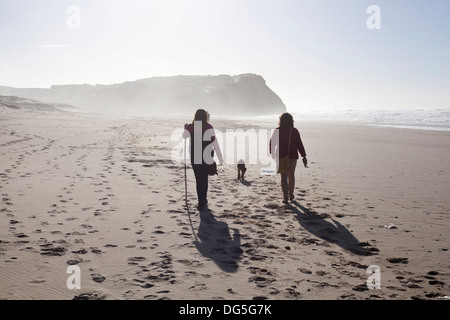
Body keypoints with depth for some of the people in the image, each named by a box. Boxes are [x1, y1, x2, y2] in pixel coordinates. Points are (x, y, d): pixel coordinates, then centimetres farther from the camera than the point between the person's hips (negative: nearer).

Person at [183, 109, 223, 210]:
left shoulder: (190, 127, -6)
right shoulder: (209, 127, -9)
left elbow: (184, 136, 15)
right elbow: (215, 143, -11)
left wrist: (185, 128, 35)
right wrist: (220, 159, -7)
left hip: (195, 157, 0)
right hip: (207, 157, 1)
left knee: (199, 180, 7)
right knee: (205, 178, 19)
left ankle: (201, 203, 3)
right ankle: (204, 199, 31)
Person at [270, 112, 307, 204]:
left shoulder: (277, 131, -4)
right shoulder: (294, 131, -5)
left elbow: (272, 143, 3)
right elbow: (299, 144, -8)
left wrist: (272, 153, 19)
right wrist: (304, 156, -5)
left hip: (281, 156, -1)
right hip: (293, 156, 1)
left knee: (284, 177, 2)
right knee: (291, 175, 18)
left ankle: (285, 197, -6)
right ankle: (291, 195, 29)